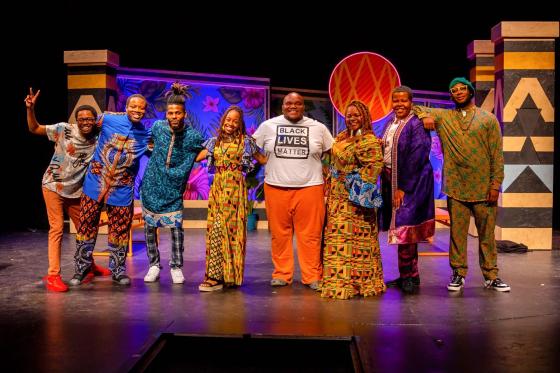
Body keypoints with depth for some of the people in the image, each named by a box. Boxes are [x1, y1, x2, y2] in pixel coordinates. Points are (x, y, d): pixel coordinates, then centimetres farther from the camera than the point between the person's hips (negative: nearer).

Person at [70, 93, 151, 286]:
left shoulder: (146, 135, -1)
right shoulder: (108, 119, -4)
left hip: (122, 191, 1)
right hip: (95, 184, 0)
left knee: (120, 231, 6)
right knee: (87, 227, 6)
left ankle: (117, 270, 24)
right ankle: (81, 268, 23)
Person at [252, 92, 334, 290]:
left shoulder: (318, 128, 7)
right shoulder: (268, 126, 7)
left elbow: (333, 152, 17)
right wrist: (265, 163, 6)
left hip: (309, 187, 0)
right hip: (276, 187, 1)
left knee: (310, 235, 0)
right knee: (280, 234, 5)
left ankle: (313, 276, 9)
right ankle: (281, 274, 16)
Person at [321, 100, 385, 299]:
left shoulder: (369, 140, -11)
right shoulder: (341, 138, 15)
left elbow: (375, 165, -18)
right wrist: (330, 185, 16)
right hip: (337, 197, 9)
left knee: (354, 238, -4)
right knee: (336, 236, 12)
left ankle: (358, 281, 5)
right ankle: (337, 279, 22)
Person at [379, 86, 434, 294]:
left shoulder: (416, 125, -11)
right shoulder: (390, 123, 12)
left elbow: (416, 159, -17)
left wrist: (402, 187, -18)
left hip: (411, 182, -7)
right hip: (390, 179, 7)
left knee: (404, 228, -6)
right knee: (405, 229, 12)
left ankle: (408, 276, 6)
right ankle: (409, 275, 21)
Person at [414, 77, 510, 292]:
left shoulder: (488, 119, 7)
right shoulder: (442, 117, 9)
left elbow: (497, 156, 3)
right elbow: (414, 109, 15)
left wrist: (496, 184, -5)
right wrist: (425, 116, -7)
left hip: (484, 189, 0)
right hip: (456, 188, 1)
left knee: (487, 235, 5)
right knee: (457, 234, 4)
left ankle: (491, 276, 15)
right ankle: (458, 274, 16)